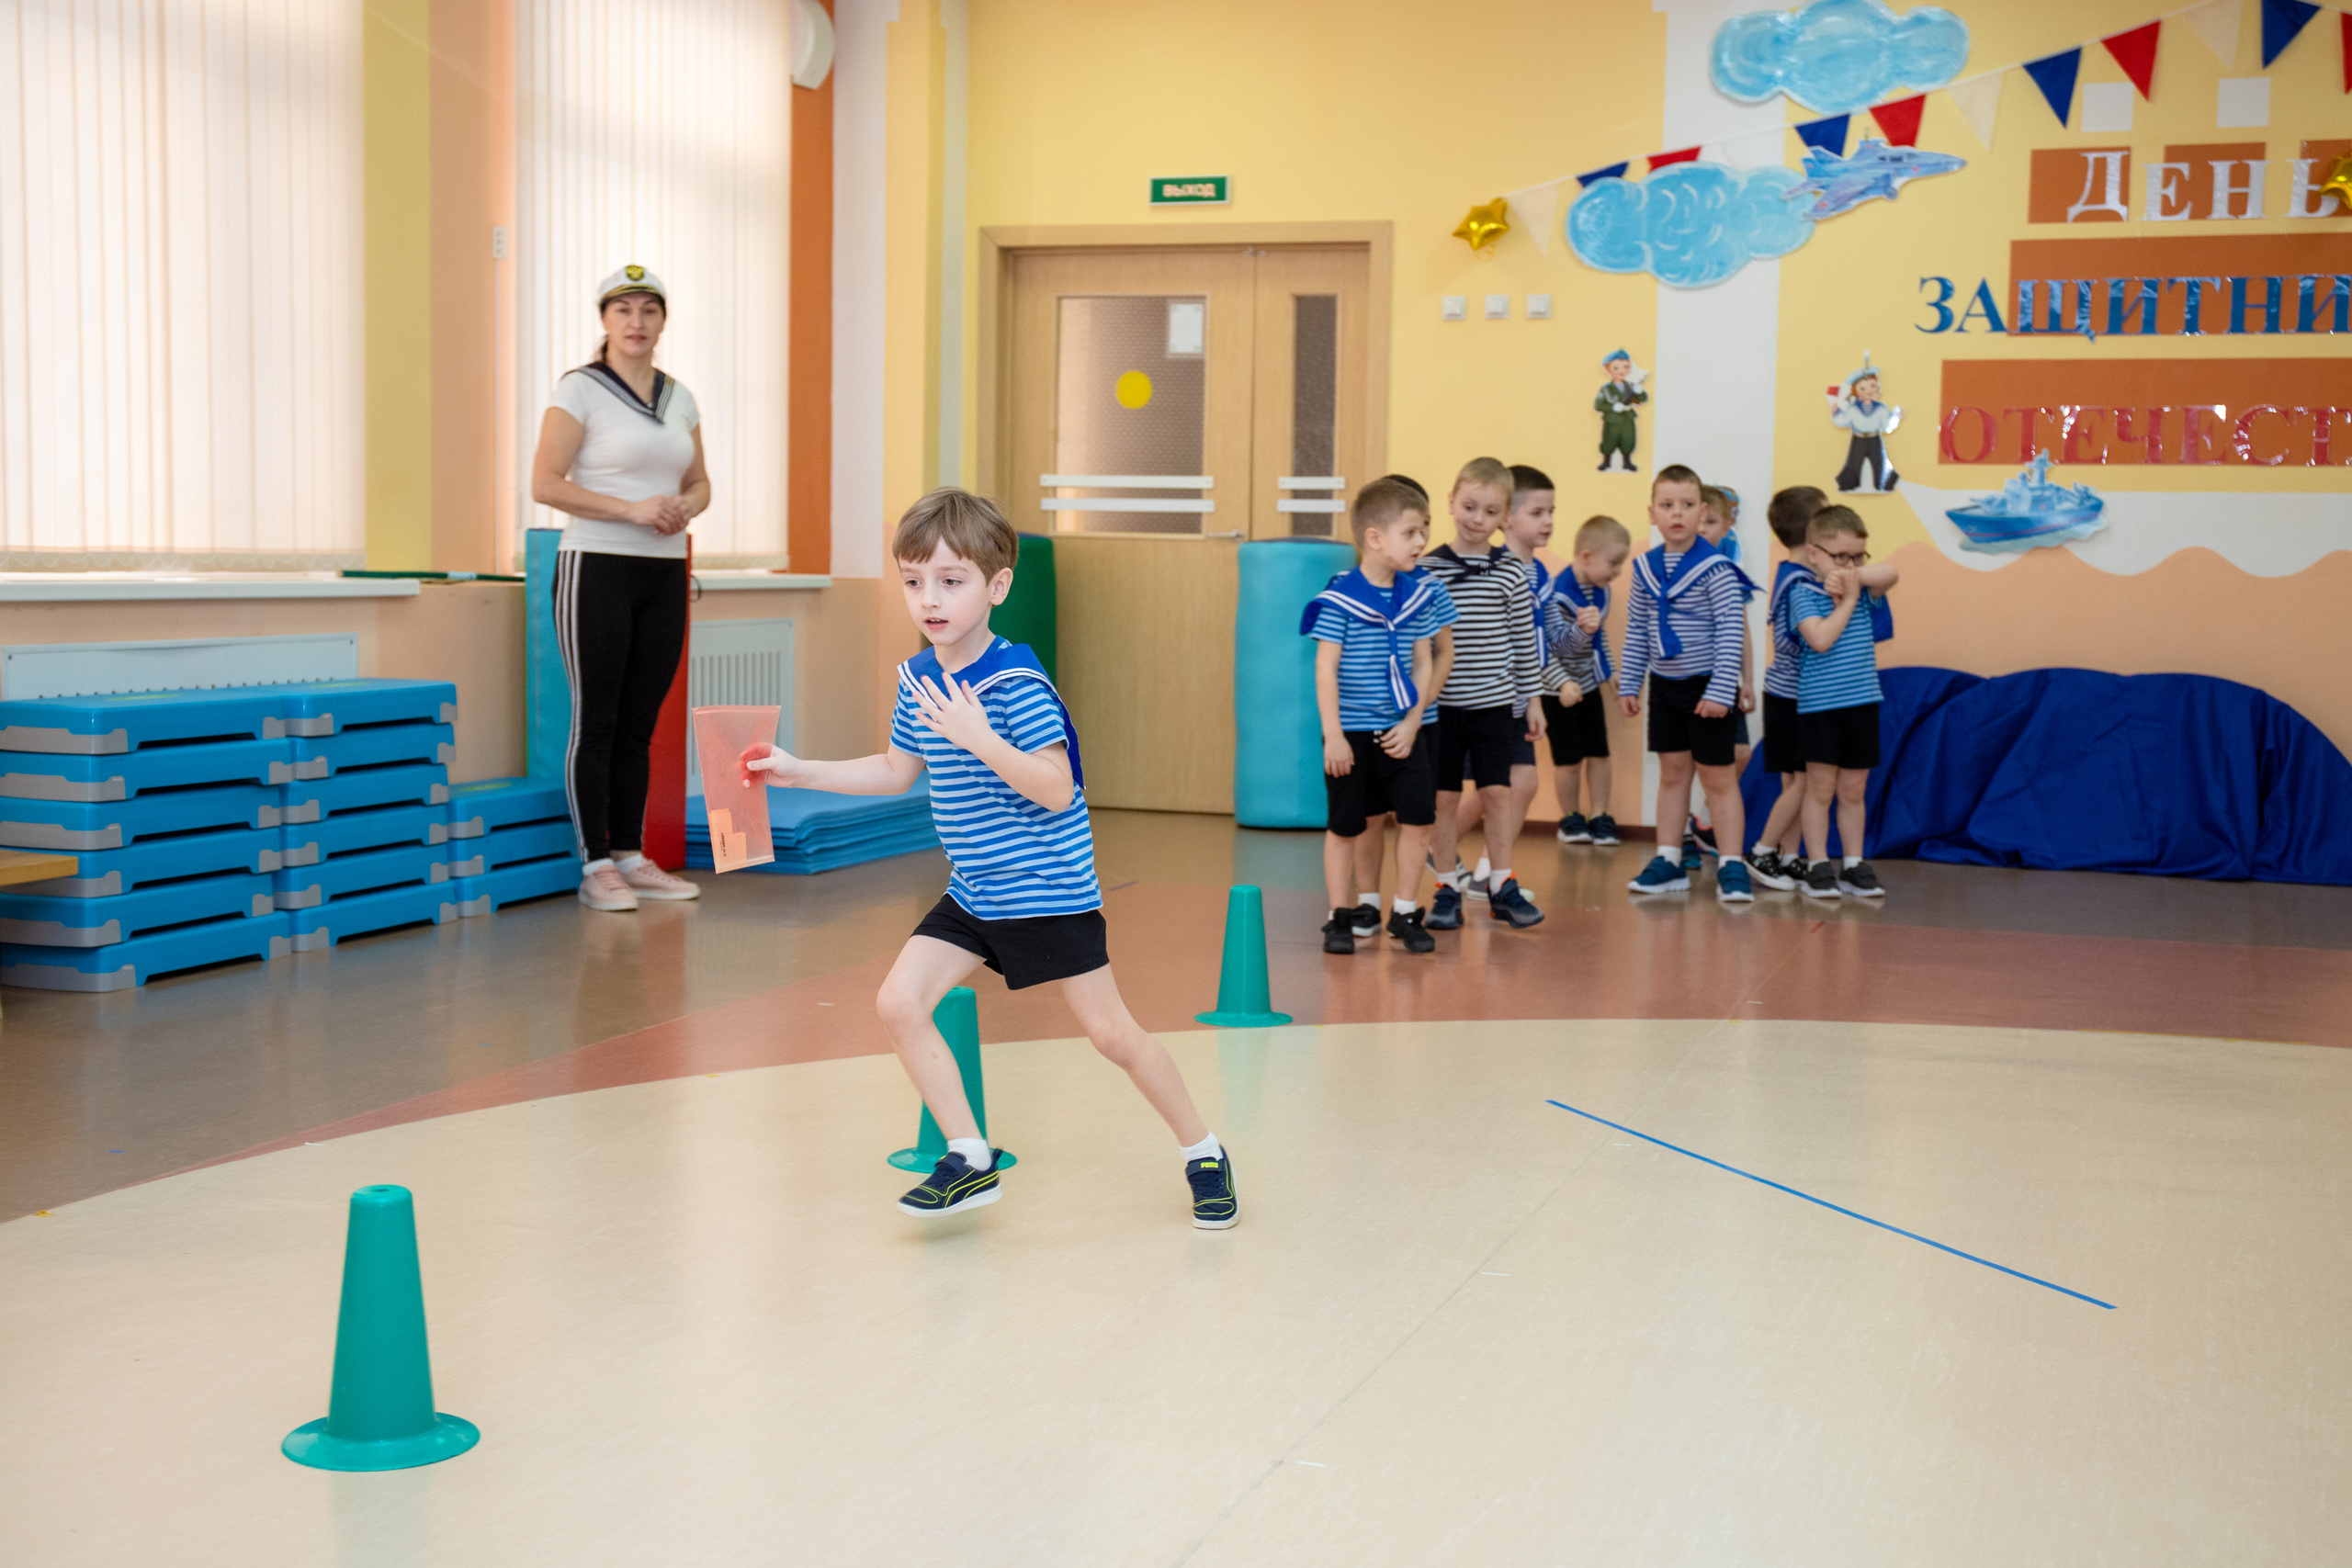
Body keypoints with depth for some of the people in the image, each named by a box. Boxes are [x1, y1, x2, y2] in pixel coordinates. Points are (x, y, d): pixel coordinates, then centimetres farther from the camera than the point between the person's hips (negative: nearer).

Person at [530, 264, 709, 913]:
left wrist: (685, 507, -4)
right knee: (596, 719, -2)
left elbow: (699, 482, 20)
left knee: (639, 721, 9)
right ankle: (595, 866, 3)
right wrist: (632, 509, -19)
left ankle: (631, 857, 16)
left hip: (664, 573, 5)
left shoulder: (679, 397, 13)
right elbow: (546, 483, -11)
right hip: (597, 568, -5)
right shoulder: (580, 390, -5)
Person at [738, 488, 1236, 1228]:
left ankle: (1204, 1154, 20)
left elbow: (1058, 789, -28)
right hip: (971, 894, 7)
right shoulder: (918, 677, 3)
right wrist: (795, 770, 14)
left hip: (1047, 891, -7)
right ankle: (970, 1159, 6)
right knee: (899, 1001, -6)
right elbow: (897, 771, 18)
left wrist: (979, 737, -36)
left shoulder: (1017, 682, -21)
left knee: (1111, 1032, 0)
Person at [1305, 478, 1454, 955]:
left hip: (1401, 731, 4)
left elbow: (1423, 665, 6)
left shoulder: (1420, 595, 2)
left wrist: (1412, 724, -3)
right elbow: (1326, 670, -11)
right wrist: (1333, 736, -14)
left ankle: (1405, 913, 14)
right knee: (1345, 826, 4)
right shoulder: (1340, 598, -12)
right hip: (1352, 732, -4)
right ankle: (1340, 917, 17)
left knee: (1417, 819, -1)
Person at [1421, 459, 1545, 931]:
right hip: (1440, 702, -1)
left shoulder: (1511, 572, 1)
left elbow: (1525, 641, 6)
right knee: (1444, 797, 4)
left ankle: (1503, 887, 15)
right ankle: (1447, 889, 15)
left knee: (1497, 792, 3)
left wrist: (1532, 700, 7)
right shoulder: (1427, 570, -3)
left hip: (1495, 702, 1)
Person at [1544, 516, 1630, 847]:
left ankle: (1600, 817, 15)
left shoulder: (1601, 591, 1)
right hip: (1561, 691, -7)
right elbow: (1558, 643, -32)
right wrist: (1582, 628, -49)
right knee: (1569, 759, 2)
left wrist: (1610, 670, 18)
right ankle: (1570, 819, 19)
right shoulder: (1559, 594, -24)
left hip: (1589, 686, 7)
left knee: (1599, 753, 6)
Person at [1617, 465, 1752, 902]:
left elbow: (1731, 632, -16)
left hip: (1706, 686, -5)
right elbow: (1636, 633, 10)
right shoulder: (1645, 568, 2)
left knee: (1717, 776, 0)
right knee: (1672, 773, 12)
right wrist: (1629, 685, 9)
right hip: (1665, 685, 5)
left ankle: (1732, 866, 6)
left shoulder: (1715, 568, -14)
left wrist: (1721, 691, -20)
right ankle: (1667, 862, 18)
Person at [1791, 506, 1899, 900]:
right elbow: (1821, 639, -20)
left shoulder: (1863, 591, 8)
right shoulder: (1803, 593, -7)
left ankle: (1853, 864, 16)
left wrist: (1853, 578, -15)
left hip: (1862, 703, 5)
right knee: (1820, 788, 0)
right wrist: (1847, 599, -14)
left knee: (1853, 790, 10)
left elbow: (1890, 576, -11)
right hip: (1819, 705, -5)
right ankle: (1818, 866, 6)